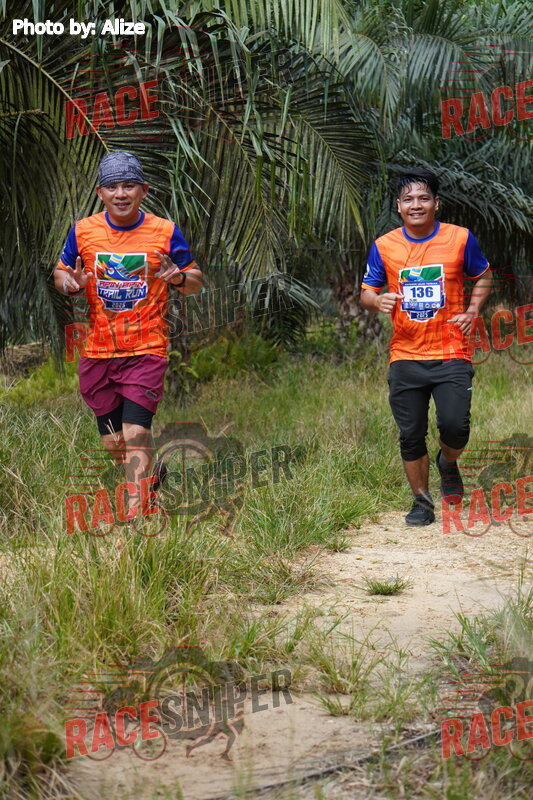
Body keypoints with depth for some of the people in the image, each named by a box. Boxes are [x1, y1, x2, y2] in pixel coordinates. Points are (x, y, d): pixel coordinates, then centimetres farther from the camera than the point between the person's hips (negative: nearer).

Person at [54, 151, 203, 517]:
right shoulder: (83, 231, 2)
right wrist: (69, 283, -9)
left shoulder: (165, 232, -1)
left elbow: (196, 282, 7)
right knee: (113, 443, 9)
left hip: (147, 350, -3)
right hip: (97, 351, 3)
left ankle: (136, 511, -11)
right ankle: (151, 474, 38)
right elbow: (60, 272, 15)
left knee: (136, 432, -15)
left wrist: (178, 277, -16)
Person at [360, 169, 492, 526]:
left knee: (454, 424, -15)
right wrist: (378, 300, -15)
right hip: (406, 356, 2)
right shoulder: (384, 246, 2)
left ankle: (449, 463, 20)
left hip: (451, 354, -1)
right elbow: (367, 292, 9)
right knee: (411, 435, 3)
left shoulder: (460, 238, 0)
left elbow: (484, 276, 15)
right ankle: (422, 501, 21)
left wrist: (472, 311, 0)